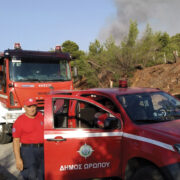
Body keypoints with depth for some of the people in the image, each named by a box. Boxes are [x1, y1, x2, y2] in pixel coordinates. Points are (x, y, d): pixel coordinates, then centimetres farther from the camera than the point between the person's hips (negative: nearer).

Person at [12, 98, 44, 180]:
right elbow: (16, 141, -11)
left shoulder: (41, 116, 6)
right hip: (28, 151, -5)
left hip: (42, 149, 5)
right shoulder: (19, 121, -9)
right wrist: (18, 159, -16)